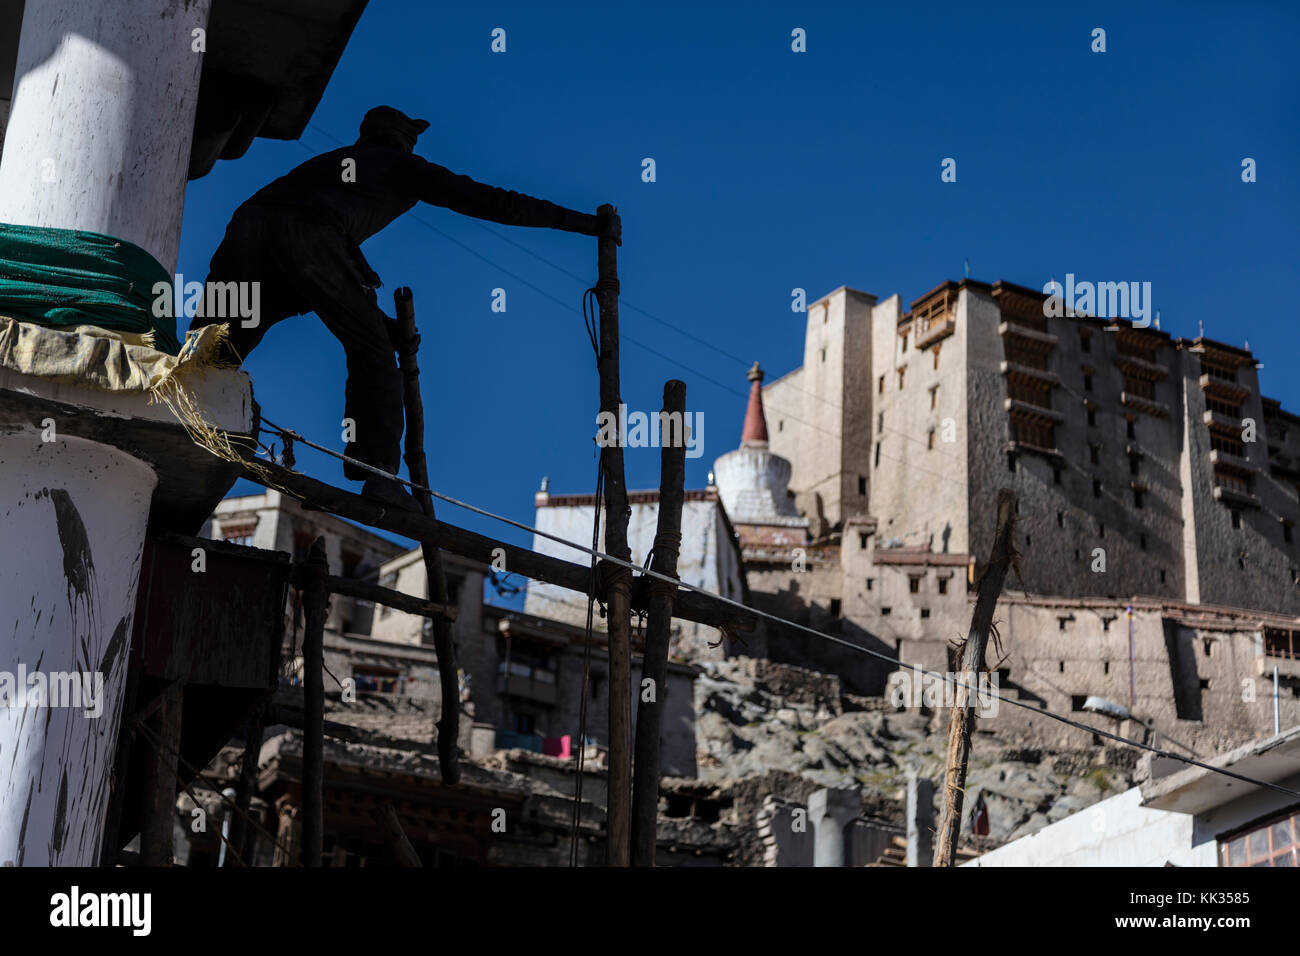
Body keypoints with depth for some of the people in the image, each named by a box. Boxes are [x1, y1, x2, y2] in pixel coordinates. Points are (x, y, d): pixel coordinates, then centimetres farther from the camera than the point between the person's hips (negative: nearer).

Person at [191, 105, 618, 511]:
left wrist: (381, 322, 53)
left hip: (250, 220, 5)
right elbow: (493, 203, 23)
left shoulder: (330, 160, 43)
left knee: (216, 349, 11)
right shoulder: (401, 165, 28)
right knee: (372, 353, 6)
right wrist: (585, 222, 28)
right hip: (310, 237, -5)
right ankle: (380, 473, -6)